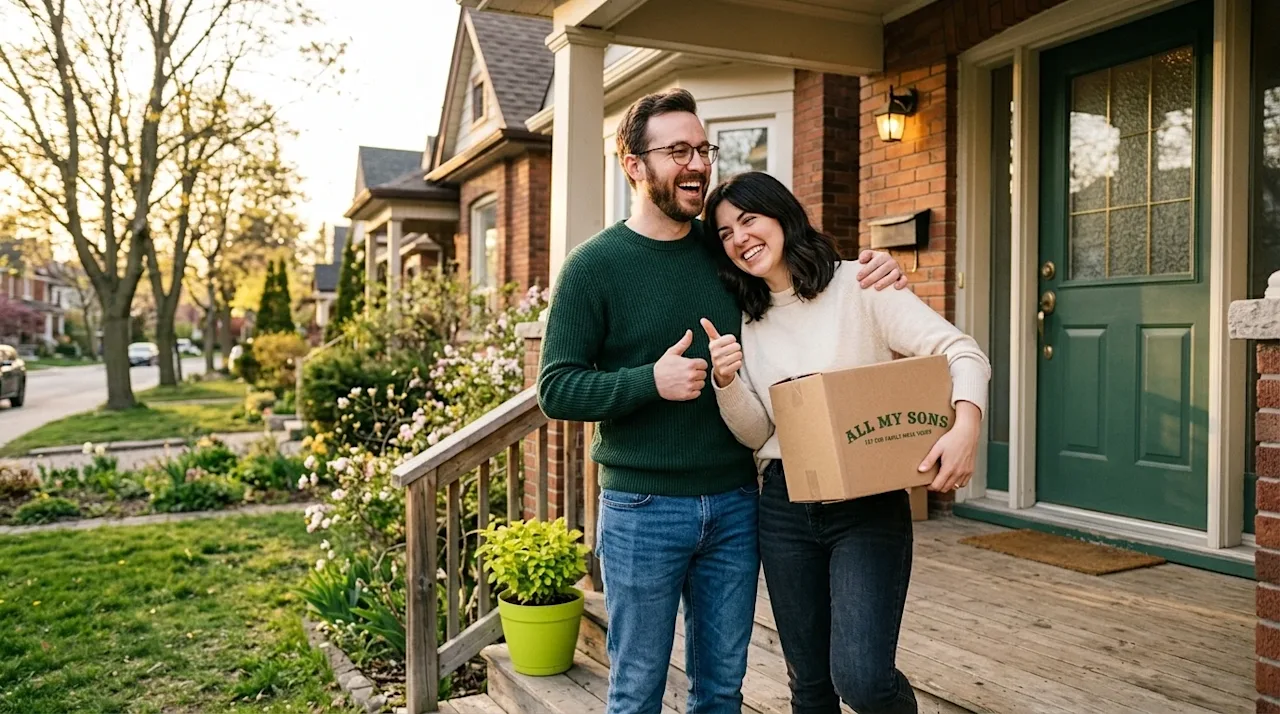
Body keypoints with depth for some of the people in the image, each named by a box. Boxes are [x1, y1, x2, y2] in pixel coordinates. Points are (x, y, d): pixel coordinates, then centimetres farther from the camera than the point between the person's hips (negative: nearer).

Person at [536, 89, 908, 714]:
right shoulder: (595, 264, -7)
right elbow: (556, 389, -9)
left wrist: (871, 276, -4)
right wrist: (651, 381, -23)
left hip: (735, 504, 4)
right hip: (641, 510, -4)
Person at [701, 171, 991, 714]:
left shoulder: (858, 286, -4)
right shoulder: (748, 322, 9)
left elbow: (962, 353, -9)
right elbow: (756, 432, 6)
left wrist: (966, 426, -27)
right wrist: (726, 380, -13)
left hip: (868, 502, -4)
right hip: (784, 507, 4)